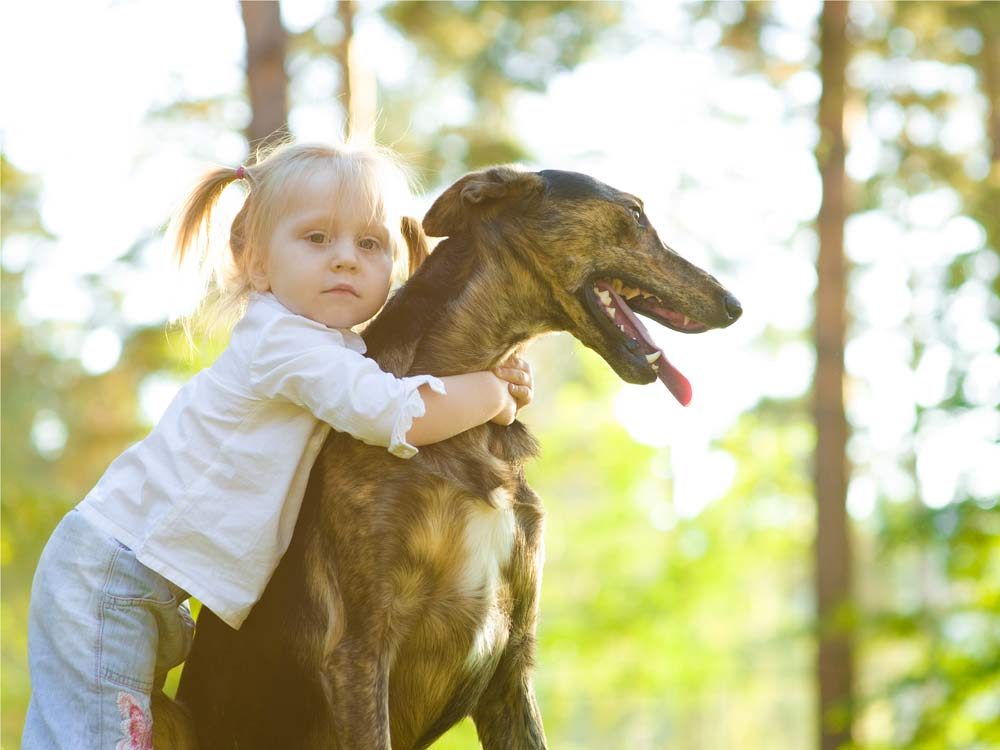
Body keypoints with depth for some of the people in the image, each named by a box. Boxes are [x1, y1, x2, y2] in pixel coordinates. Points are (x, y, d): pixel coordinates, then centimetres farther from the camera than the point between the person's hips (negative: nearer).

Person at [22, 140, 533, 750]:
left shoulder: (343, 351, 10)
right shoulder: (282, 338, -19)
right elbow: (402, 417, -28)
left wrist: (492, 380, 1)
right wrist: (494, 395, -11)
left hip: (155, 589, 10)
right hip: (107, 572, -10)